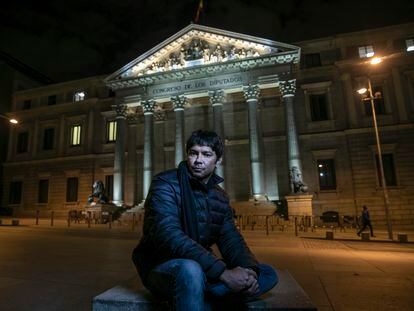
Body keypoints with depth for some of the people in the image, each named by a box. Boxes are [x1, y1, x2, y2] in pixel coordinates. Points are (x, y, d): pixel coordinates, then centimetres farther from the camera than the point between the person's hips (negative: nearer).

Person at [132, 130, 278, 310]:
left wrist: (248, 269, -23)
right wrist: (223, 272, -34)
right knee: (191, 269, -40)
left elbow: (231, 239, -1)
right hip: (161, 267, -6)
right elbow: (168, 235, -29)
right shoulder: (165, 184, -15)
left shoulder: (220, 197, 5)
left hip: (203, 268, 7)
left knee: (267, 274, -5)